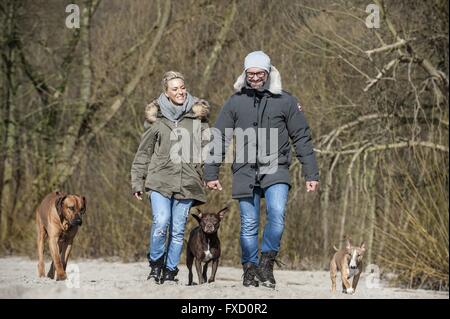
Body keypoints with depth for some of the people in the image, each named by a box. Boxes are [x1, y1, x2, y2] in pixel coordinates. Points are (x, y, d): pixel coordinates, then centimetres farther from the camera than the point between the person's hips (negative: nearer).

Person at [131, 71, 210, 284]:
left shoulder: (197, 116, 8)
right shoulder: (156, 118, 6)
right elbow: (143, 153, 10)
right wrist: (137, 182, 7)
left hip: (187, 184, 1)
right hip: (160, 180, -1)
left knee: (178, 230, 3)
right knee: (161, 222, -18)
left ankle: (170, 272, 15)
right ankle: (155, 263, 4)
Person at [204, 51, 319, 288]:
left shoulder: (285, 101, 4)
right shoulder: (235, 102, 7)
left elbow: (302, 139, 7)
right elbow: (218, 139, 10)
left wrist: (311, 174, 4)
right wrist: (211, 173, 5)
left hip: (276, 171, -1)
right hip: (245, 173, 1)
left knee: (277, 214, -22)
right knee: (249, 225, 4)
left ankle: (267, 263, -6)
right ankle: (250, 269, 17)